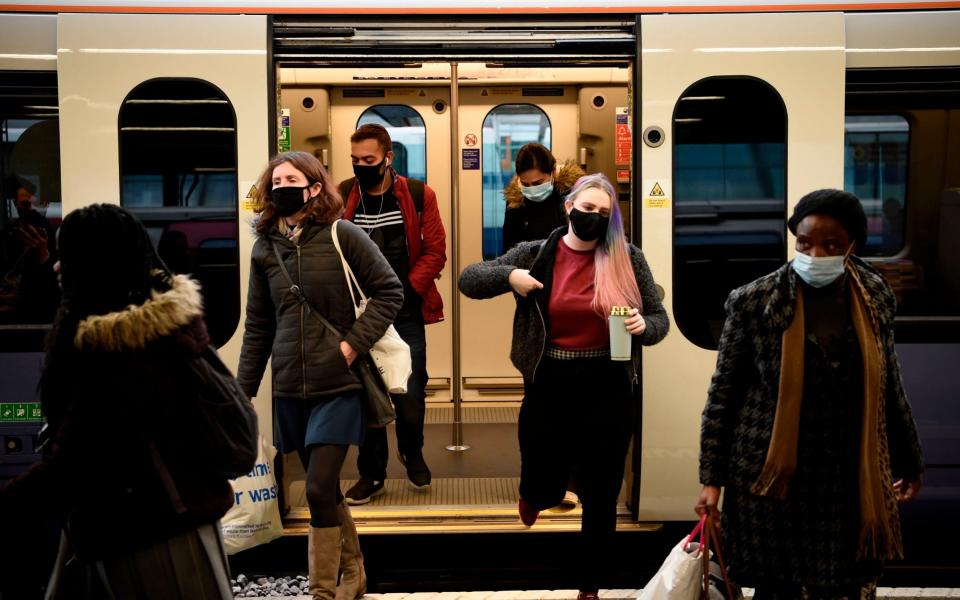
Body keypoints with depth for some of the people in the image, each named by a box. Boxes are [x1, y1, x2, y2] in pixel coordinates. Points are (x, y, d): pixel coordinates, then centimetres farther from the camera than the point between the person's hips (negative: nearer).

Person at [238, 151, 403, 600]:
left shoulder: (342, 235, -6)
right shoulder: (265, 247, 6)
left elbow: (390, 291, -5)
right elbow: (258, 326, 10)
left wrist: (353, 344, -14)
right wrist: (245, 389, 8)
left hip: (337, 385, -4)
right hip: (290, 389, 4)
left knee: (319, 490, -10)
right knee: (326, 491, 13)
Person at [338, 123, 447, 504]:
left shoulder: (418, 196, -2)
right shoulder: (341, 198, 0)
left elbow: (435, 250, -3)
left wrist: (408, 289, -12)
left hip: (405, 315, -1)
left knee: (410, 396, 1)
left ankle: (411, 451, 32)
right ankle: (371, 473, 21)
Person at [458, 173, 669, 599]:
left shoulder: (627, 259, -2)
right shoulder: (535, 255, -1)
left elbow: (659, 317, 4)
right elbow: (468, 280, 0)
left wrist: (643, 326, -18)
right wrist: (508, 276, -19)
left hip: (608, 394, 0)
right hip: (549, 392, 0)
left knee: (600, 499, 8)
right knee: (544, 490, 11)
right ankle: (533, 493, 51)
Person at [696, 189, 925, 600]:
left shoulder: (875, 296, 1)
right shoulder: (753, 301, -10)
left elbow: (888, 386, 12)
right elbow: (724, 393, -4)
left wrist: (908, 461, 19)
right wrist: (713, 478, -5)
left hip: (853, 479, 3)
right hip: (774, 479, -3)